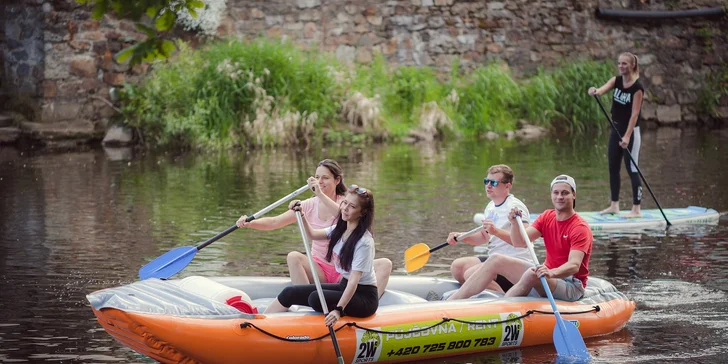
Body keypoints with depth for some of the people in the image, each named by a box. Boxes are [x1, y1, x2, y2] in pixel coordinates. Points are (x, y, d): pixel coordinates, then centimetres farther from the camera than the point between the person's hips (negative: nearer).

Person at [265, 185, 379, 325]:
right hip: (344, 286, 8)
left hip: (364, 297, -8)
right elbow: (313, 234, 20)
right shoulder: (340, 229, 4)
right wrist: (301, 216, 1)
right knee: (291, 292, -1)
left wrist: (338, 310, -39)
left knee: (316, 298, -32)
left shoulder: (364, 242, -22)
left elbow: (354, 280, -29)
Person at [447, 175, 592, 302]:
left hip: (571, 287, -8)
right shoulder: (547, 217, 7)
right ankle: (450, 303, -8)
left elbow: (574, 265, -29)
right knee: (496, 260, -1)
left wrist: (552, 272, -48)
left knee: (533, 274, -37)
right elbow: (519, 242, 0)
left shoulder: (580, 228, -15)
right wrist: (514, 223, -20)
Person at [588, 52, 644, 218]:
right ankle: (614, 205, 22)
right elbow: (604, 88, -17)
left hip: (630, 131, -7)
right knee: (613, 168, 12)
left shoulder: (637, 88, -16)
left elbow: (635, 114, -20)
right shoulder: (616, 80, 2)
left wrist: (627, 136, -26)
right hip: (616, 129, 7)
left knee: (632, 169, -4)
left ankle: (636, 209, 1)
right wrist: (595, 91, -41)